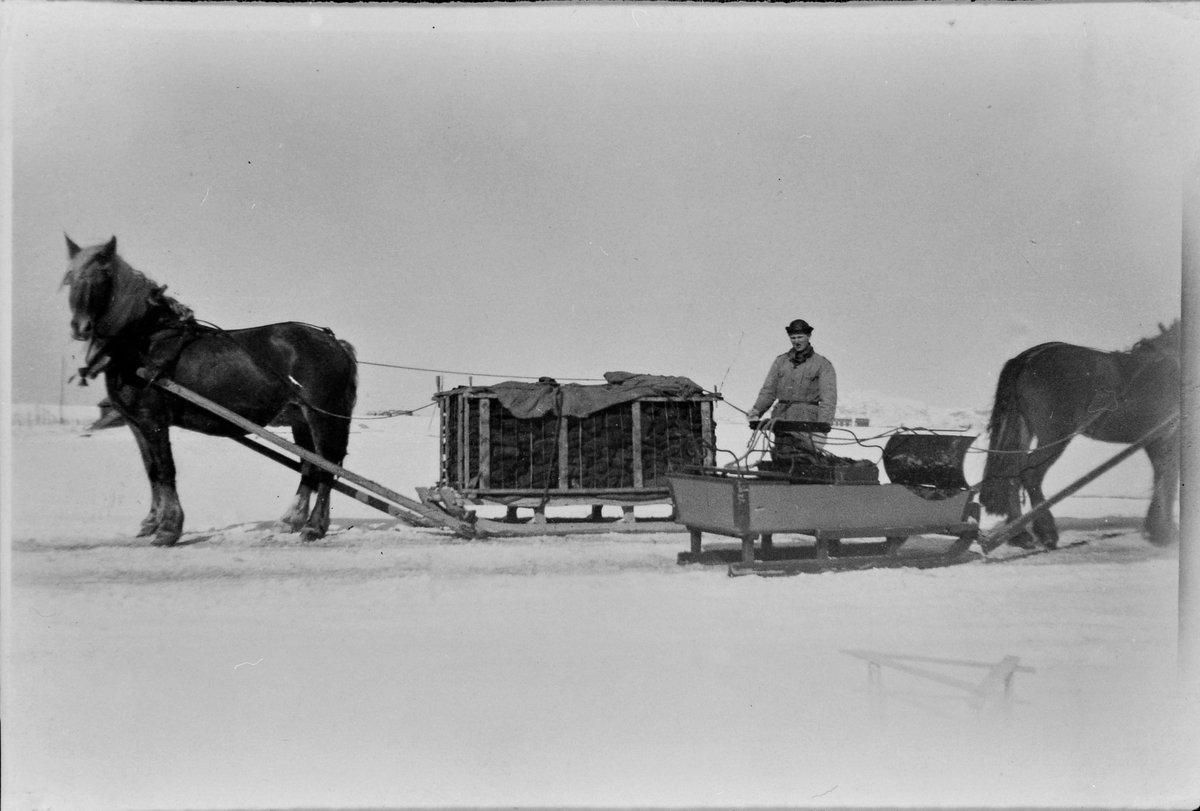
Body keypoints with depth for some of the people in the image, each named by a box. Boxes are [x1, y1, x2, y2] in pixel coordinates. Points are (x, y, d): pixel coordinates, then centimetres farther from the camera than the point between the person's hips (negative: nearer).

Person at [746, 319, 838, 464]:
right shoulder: (781, 362, 18)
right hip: (782, 423, 4)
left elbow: (828, 399, -1)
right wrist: (757, 409, -3)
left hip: (806, 424, -4)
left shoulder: (822, 364, 6)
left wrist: (822, 426, -14)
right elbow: (769, 390, 16)